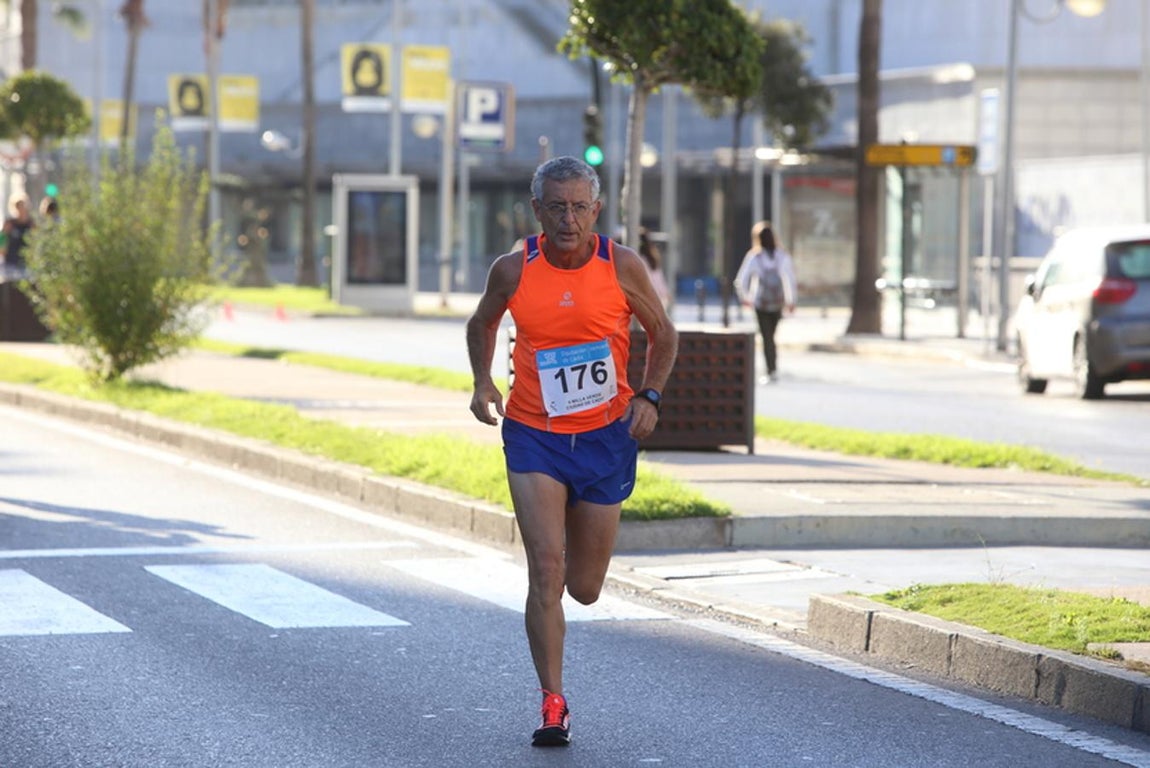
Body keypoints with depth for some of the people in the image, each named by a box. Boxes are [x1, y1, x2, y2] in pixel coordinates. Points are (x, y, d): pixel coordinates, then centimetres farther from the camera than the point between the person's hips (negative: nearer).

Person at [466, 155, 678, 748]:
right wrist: (483, 381, -3)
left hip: (606, 434, 1)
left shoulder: (622, 267, -8)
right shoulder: (513, 271, -6)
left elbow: (662, 335, 6)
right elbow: (482, 324, 14)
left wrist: (649, 396, -9)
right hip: (534, 434, -1)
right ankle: (553, 704, -6)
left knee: (584, 588, 8)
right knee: (546, 568, -15)